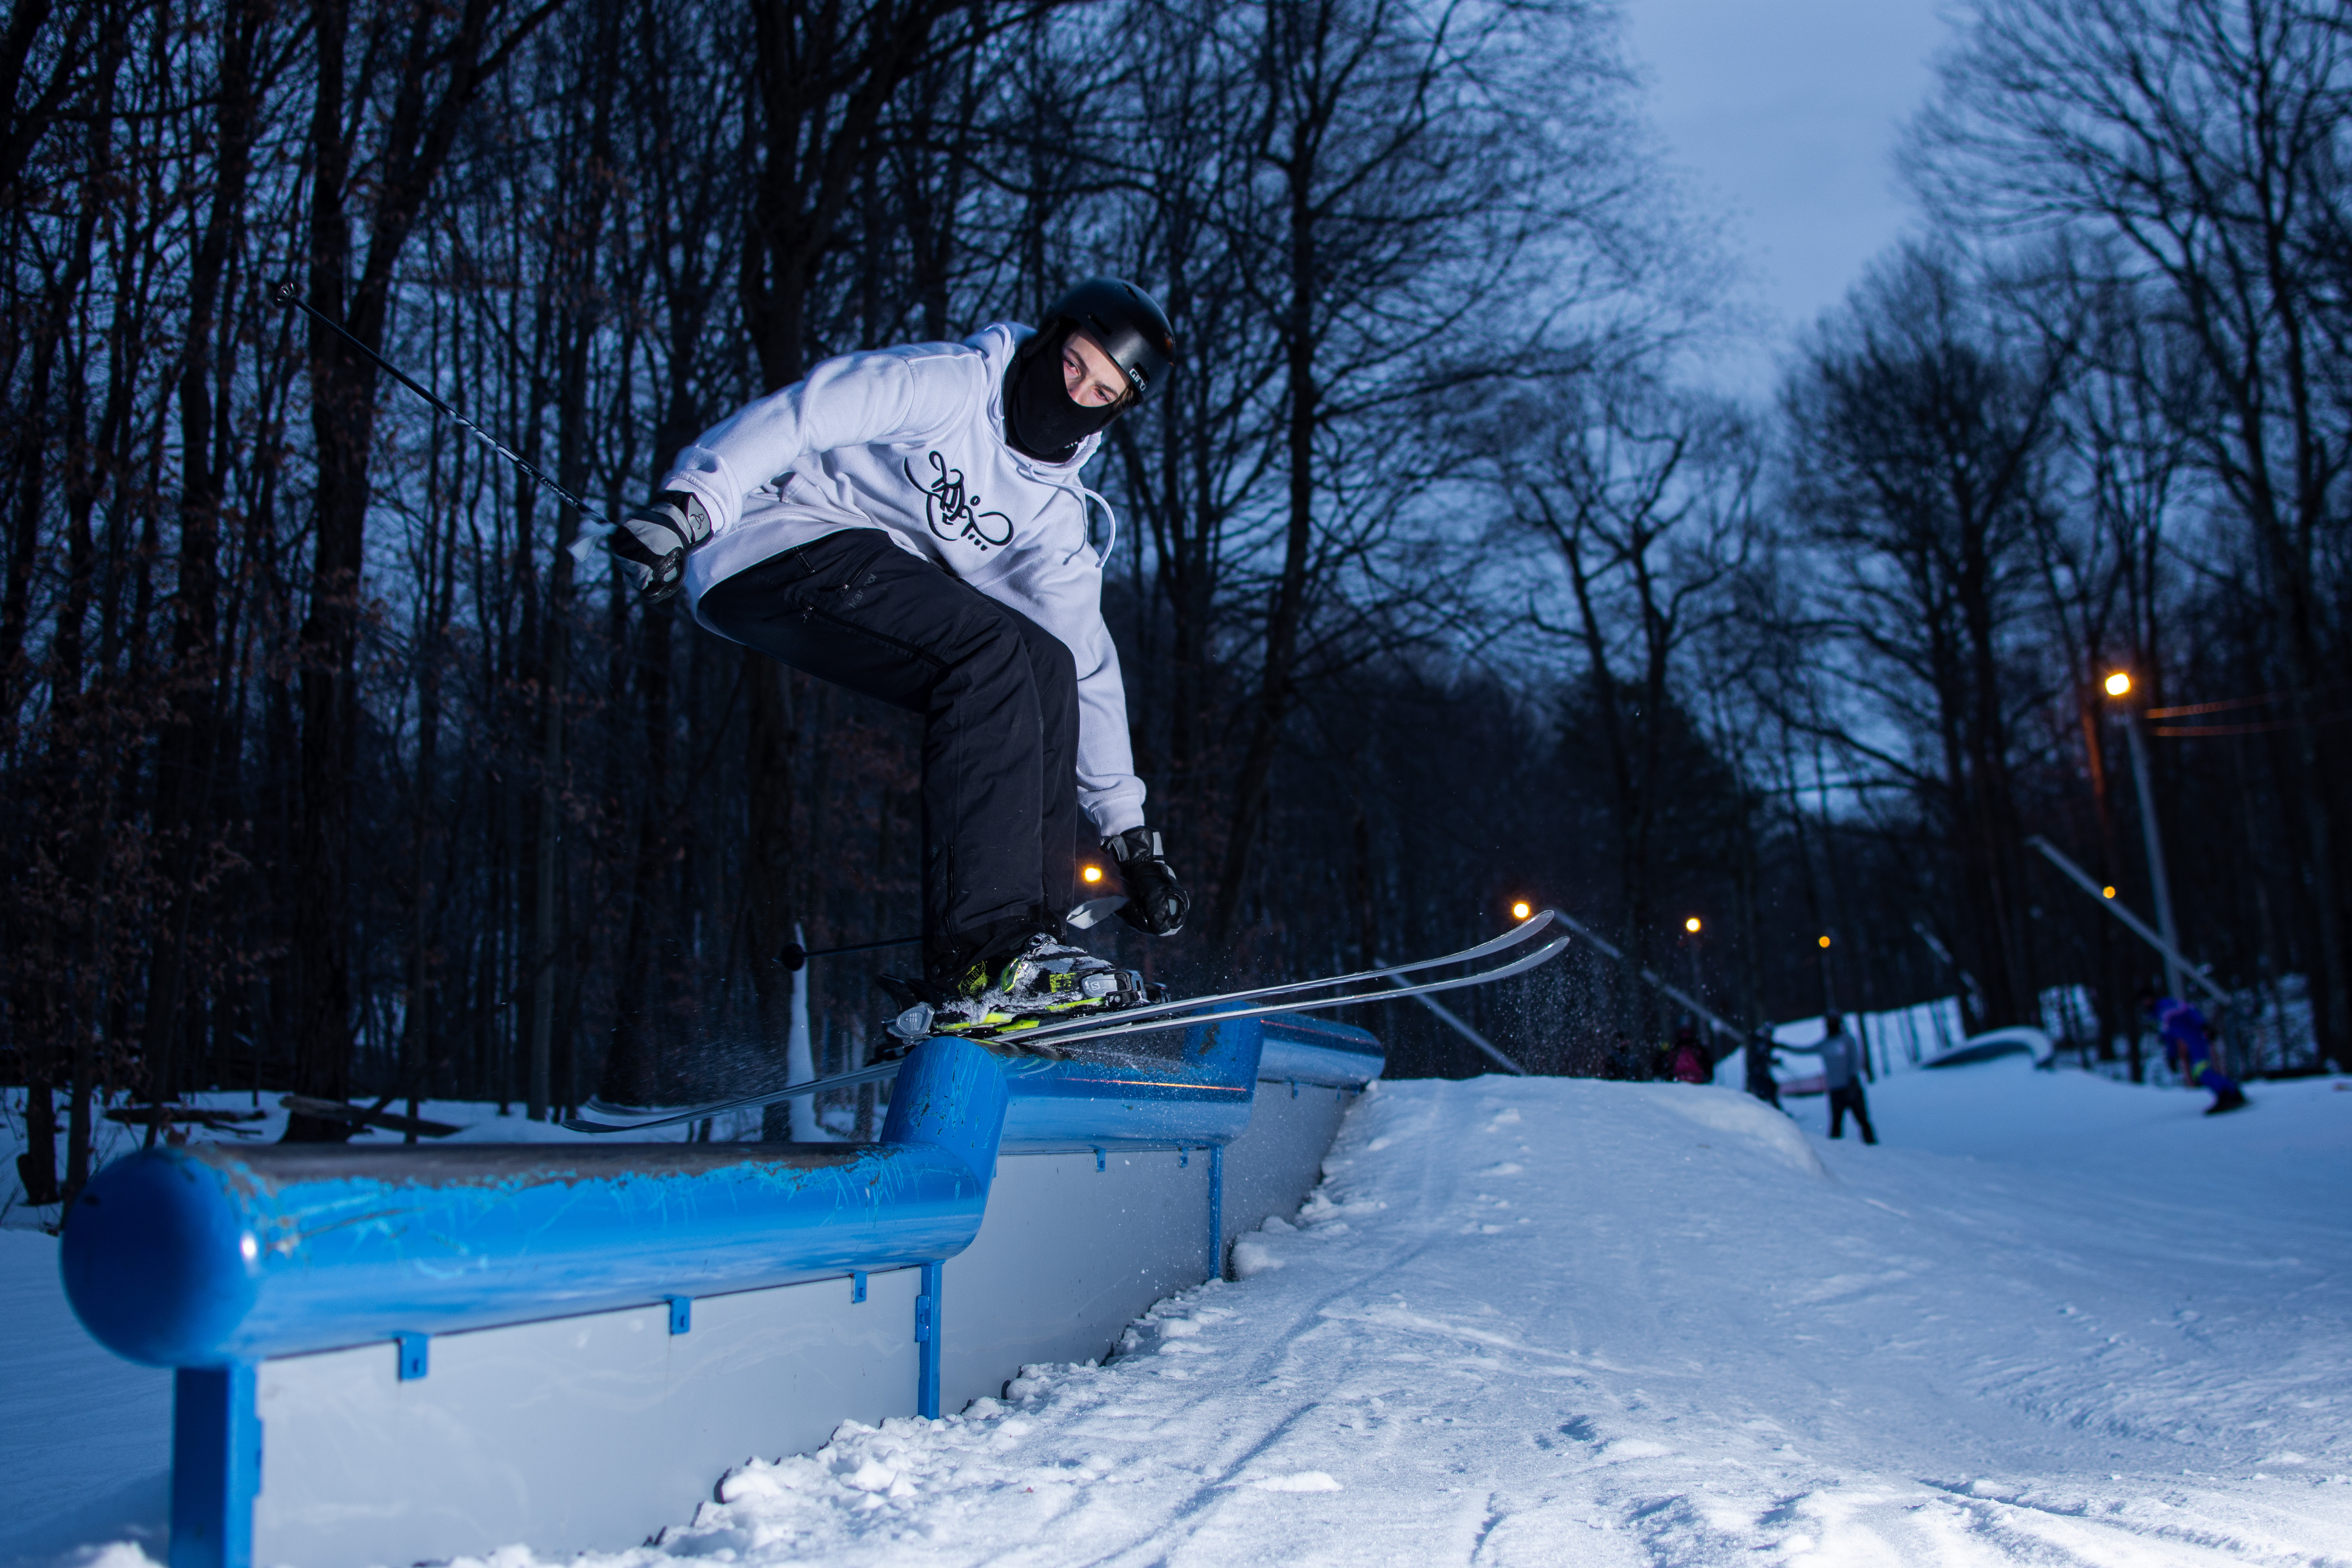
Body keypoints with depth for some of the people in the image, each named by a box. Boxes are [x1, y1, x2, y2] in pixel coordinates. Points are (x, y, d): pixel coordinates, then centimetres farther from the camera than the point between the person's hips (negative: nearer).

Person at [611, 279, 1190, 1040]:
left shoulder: (1060, 517, 10)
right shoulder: (948, 383, -7)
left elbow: (1088, 661, 8)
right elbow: (803, 414, -17)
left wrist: (1129, 832, 5)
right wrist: (690, 503, -32)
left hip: (880, 588, 7)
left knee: (1050, 665, -11)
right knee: (987, 647, -27)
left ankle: (1037, 925, -12)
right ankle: (978, 958, -33)